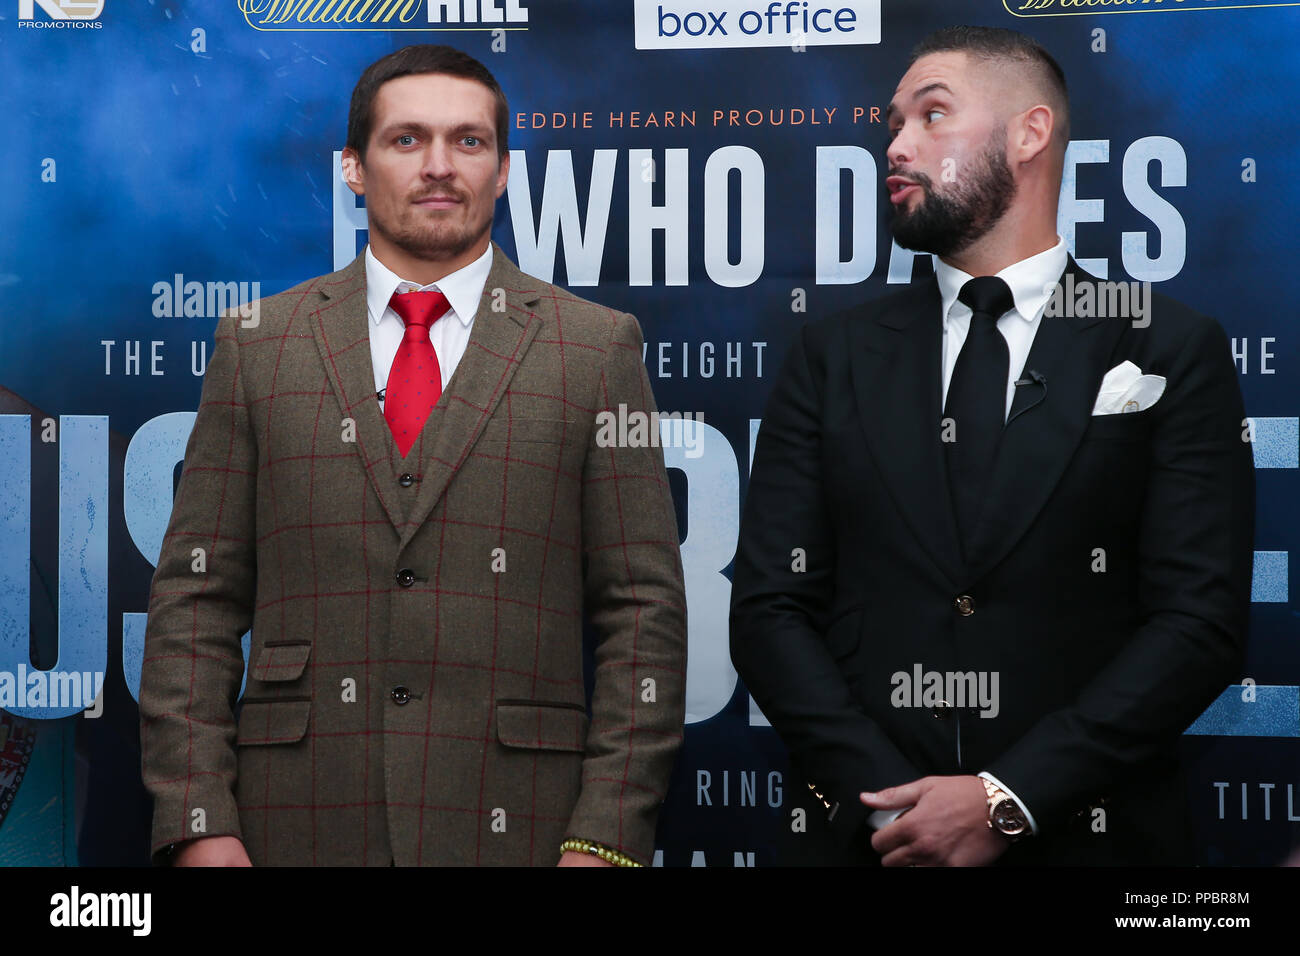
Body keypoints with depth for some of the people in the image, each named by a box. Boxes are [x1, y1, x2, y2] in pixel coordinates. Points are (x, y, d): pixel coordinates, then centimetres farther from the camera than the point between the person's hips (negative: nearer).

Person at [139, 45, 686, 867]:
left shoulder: (598, 348, 5)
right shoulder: (257, 345, 8)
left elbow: (644, 611, 1)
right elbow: (196, 596, 5)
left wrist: (607, 838, -7)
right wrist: (199, 824, -4)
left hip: (516, 828, -1)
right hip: (298, 824, 1)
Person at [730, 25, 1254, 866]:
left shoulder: (1174, 353, 0)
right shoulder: (833, 357, 7)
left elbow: (1201, 620, -7)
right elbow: (769, 608, 1)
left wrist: (1007, 800, -15)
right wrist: (886, 800, -12)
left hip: (1084, 834, -2)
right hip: (865, 835, 2)